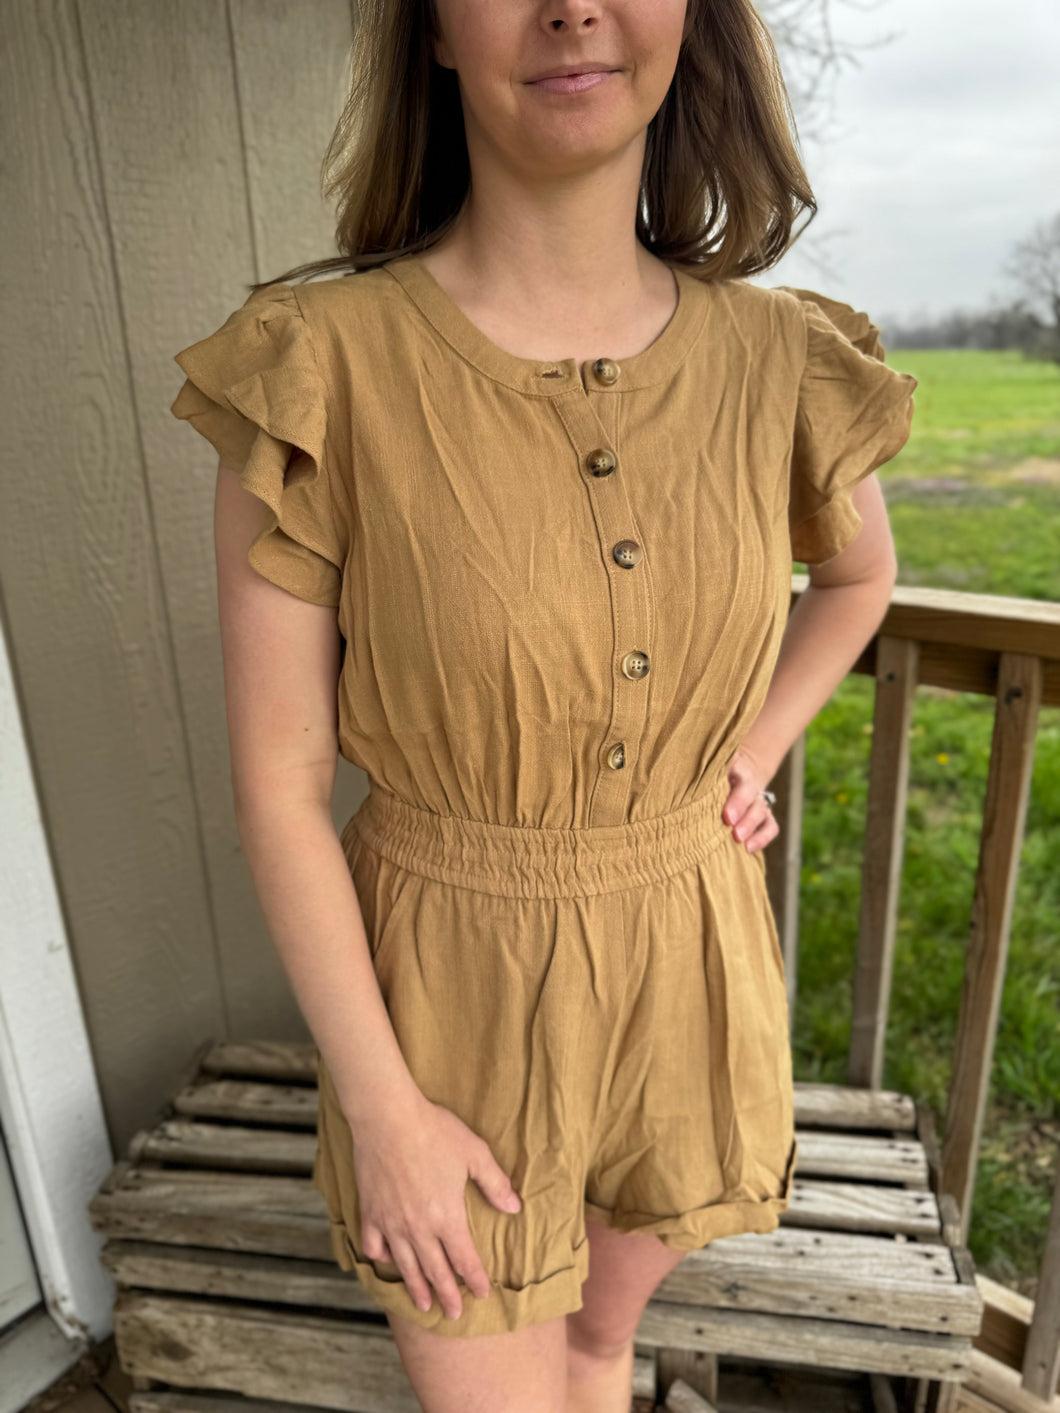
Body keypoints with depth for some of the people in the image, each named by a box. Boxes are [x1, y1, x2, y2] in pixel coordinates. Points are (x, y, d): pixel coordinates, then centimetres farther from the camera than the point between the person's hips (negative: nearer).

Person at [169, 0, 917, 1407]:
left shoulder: (779, 362, -8)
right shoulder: (317, 370, -19)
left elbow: (859, 571, 14)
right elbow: (276, 779, -15)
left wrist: (750, 759, 2)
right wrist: (380, 1110, -11)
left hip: (686, 964, 4)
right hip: (451, 991, -2)